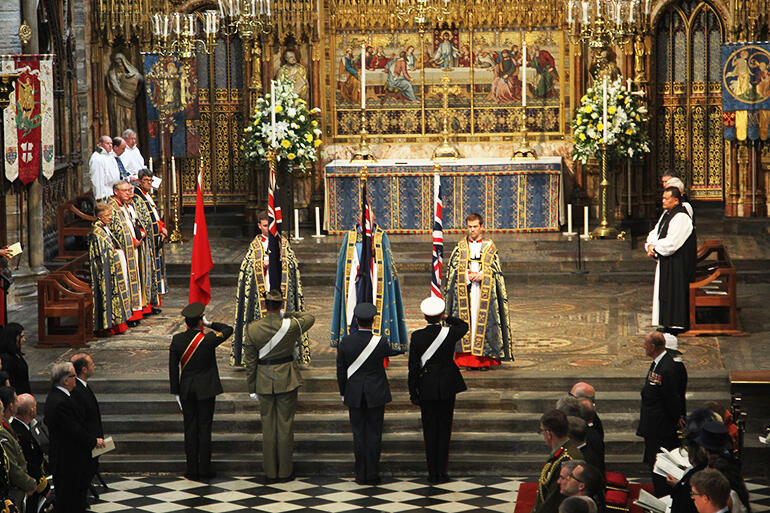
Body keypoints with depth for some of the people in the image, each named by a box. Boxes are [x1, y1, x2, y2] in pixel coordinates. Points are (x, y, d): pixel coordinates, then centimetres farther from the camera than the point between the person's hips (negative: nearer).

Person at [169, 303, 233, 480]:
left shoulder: (177, 340, -4)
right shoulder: (208, 339, -14)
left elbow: (173, 367, 0)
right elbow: (228, 329, 3)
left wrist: (176, 392, 7)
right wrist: (209, 324, 5)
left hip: (186, 389, 3)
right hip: (206, 390, -3)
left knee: (190, 428, 7)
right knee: (204, 427, 3)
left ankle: (192, 469, 8)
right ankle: (205, 469, 4)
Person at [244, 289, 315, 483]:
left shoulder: (253, 328, -9)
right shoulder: (291, 325, -12)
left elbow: (249, 361, -3)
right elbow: (309, 318, 11)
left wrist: (251, 388, 6)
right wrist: (289, 314, 22)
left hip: (264, 382, 1)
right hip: (287, 380, -1)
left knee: (268, 426, 9)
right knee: (285, 425, 7)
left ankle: (270, 473, 13)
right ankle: (285, 472, 11)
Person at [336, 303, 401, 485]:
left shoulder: (346, 342, -9)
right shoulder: (381, 342, -13)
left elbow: (340, 371, -1)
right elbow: (395, 351, 10)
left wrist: (343, 394, 9)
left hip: (354, 395, 1)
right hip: (376, 395, -1)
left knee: (359, 433, 8)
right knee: (374, 434, 5)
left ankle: (361, 475, 9)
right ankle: (372, 474, 6)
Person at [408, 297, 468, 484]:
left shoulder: (417, 337, -11)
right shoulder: (450, 333, -11)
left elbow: (413, 367, -6)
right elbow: (464, 326, 15)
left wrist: (413, 393, 2)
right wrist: (447, 318, 13)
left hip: (426, 389, 0)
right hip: (447, 387, 0)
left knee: (430, 431, 7)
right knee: (444, 430, 8)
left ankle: (432, 474, 9)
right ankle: (442, 473, 10)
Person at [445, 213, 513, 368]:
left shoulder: (490, 248, 9)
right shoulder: (460, 248, 12)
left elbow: (496, 269, 4)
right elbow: (453, 269, 6)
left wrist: (482, 275, -13)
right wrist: (468, 276, -9)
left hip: (485, 291, -1)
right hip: (464, 291, 1)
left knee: (484, 319, -6)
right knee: (466, 319, -5)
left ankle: (484, 359, -4)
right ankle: (468, 359, -4)